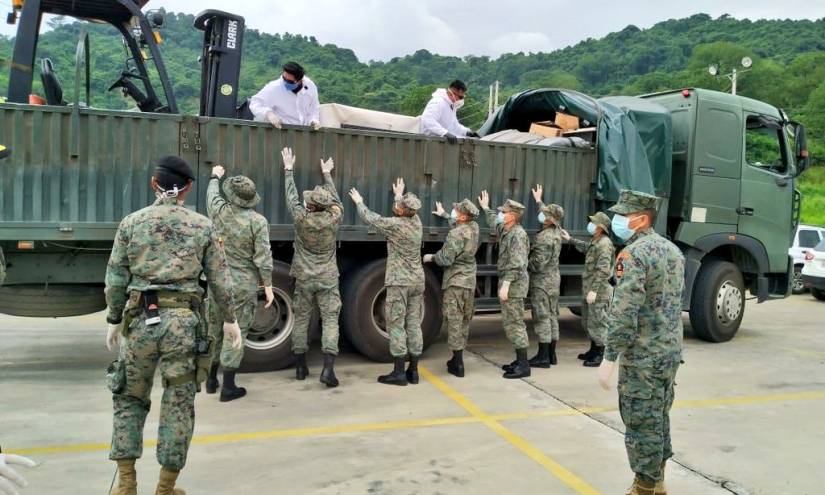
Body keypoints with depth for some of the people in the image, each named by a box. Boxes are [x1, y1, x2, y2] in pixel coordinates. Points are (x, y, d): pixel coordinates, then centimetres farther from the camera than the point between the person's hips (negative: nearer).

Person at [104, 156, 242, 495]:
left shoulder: (131, 223, 4)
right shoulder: (202, 226, 3)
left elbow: (116, 278, 5)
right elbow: (219, 279, 4)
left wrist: (114, 320, 15)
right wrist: (229, 319, 13)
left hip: (141, 319, 1)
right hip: (183, 321, -1)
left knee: (130, 399, 18)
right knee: (178, 404, 8)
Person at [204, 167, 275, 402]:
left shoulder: (220, 212, -4)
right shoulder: (258, 221, -12)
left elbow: (212, 193, 19)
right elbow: (263, 257, -13)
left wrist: (215, 176, 38)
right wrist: (268, 286, -7)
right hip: (243, 286, -3)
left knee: (215, 331, 17)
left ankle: (211, 380, 28)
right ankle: (228, 387, 6)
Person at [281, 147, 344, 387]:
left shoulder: (302, 219, -11)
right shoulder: (333, 218, -9)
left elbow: (291, 197, 4)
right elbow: (335, 199, 11)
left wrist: (288, 169, 18)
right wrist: (327, 174, 26)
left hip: (304, 278, 0)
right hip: (328, 279, 0)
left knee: (301, 320, 12)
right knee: (330, 320, -1)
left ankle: (301, 367, 18)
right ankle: (328, 368, -12)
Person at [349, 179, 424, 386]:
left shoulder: (395, 225, -13)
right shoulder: (417, 223, 4)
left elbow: (369, 218, 1)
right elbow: (409, 211, 28)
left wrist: (359, 202, 20)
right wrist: (399, 194, 46)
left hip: (399, 282, -7)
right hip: (417, 281, 7)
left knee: (396, 325, -2)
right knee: (414, 325, 8)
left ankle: (398, 373, -2)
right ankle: (413, 371, 13)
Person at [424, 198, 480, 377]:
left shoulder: (455, 234, -20)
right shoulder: (474, 228, 4)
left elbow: (445, 260, -20)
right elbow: (458, 222, 28)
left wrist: (431, 257, -1)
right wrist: (444, 214, 39)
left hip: (455, 281, -8)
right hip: (470, 281, 8)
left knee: (454, 321, -3)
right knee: (464, 321, 15)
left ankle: (458, 365, -2)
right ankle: (458, 359, 26)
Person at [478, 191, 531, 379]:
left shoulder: (518, 234, -16)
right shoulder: (505, 231, 13)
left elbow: (516, 264, -24)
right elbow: (494, 223, 38)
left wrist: (505, 284, -28)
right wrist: (485, 208, 47)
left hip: (513, 284, -10)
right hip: (509, 283, 10)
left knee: (514, 323, -8)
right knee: (510, 322, 14)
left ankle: (523, 365, -4)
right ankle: (519, 360, 22)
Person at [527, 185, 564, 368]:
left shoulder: (544, 237, -20)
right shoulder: (556, 231, 7)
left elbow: (538, 264, -22)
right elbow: (547, 214, 28)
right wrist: (538, 201, 39)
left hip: (542, 281, -9)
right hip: (554, 279, 9)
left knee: (542, 318, -5)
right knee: (552, 316, 11)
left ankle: (543, 357, -2)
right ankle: (551, 354, 17)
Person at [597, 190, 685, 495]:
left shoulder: (633, 253, -18)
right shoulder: (672, 250, 11)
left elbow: (624, 312, -24)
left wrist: (609, 358, -20)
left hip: (642, 357, -9)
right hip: (670, 352, 9)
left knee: (642, 425, 1)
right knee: (659, 419, 19)